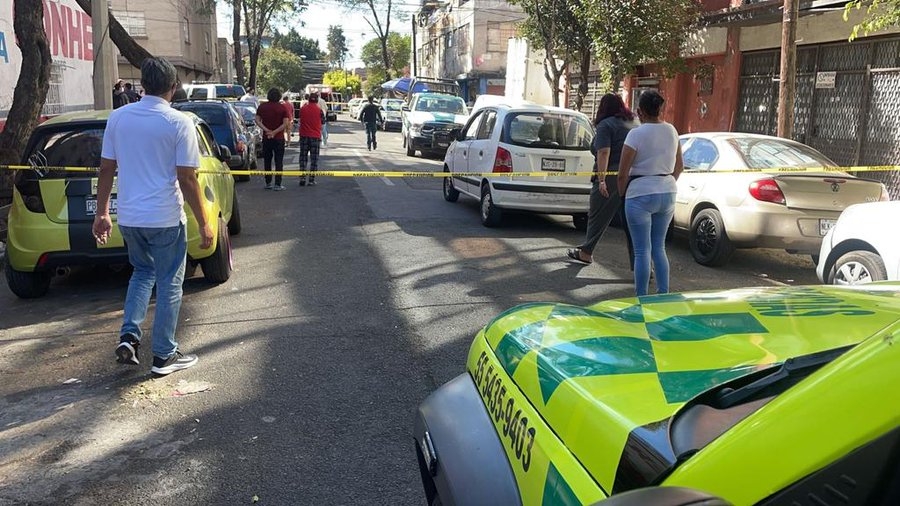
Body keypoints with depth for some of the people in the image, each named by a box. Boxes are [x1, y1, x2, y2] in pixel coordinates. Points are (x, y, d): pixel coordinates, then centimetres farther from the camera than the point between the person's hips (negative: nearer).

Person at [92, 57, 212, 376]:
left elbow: (106, 169, 5)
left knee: (142, 272, 25)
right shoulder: (179, 123, -12)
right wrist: (203, 224, -8)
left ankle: (128, 336, 12)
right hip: (166, 218, -5)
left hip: (129, 217, 5)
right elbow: (186, 178, -14)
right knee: (169, 283, 8)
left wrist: (102, 213, 14)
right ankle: (164, 356, 14)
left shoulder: (118, 118, 2)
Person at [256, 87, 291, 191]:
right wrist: (275, 132, -14)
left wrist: (266, 130, -12)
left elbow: (257, 120, -5)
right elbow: (286, 123, -15)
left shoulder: (262, 106, 2)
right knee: (279, 162, 2)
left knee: (267, 161, 14)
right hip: (279, 138, -3)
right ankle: (277, 184, -3)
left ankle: (268, 183, 16)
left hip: (266, 138, 3)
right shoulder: (282, 107, -7)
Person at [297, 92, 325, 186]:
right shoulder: (319, 110, -8)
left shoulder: (303, 108, -1)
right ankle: (311, 180, 0)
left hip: (304, 136, 2)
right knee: (314, 159, 4)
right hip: (315, 137, -2)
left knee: (303, 158, 9)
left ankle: (302, 179, 3)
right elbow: (323, 122, 5)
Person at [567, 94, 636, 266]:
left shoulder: (605, 125, -4)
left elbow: (604, 153, -16)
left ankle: (586, 252, 24)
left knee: (598, 216, 10)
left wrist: (601, 179, -21)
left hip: (612, 177, -6)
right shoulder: (633, 124, 16)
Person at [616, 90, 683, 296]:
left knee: (642, 250, 0)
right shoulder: (672, 131, 6)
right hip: (668, 192, 6)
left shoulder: (636, 134, -13)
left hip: (641, 194, -6)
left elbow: (623, 173, -13)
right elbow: (679, 166, 16)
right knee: (659, 247, 16)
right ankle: (664, 294, 17)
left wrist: (622, 194, 3)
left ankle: (641, 297, 5)